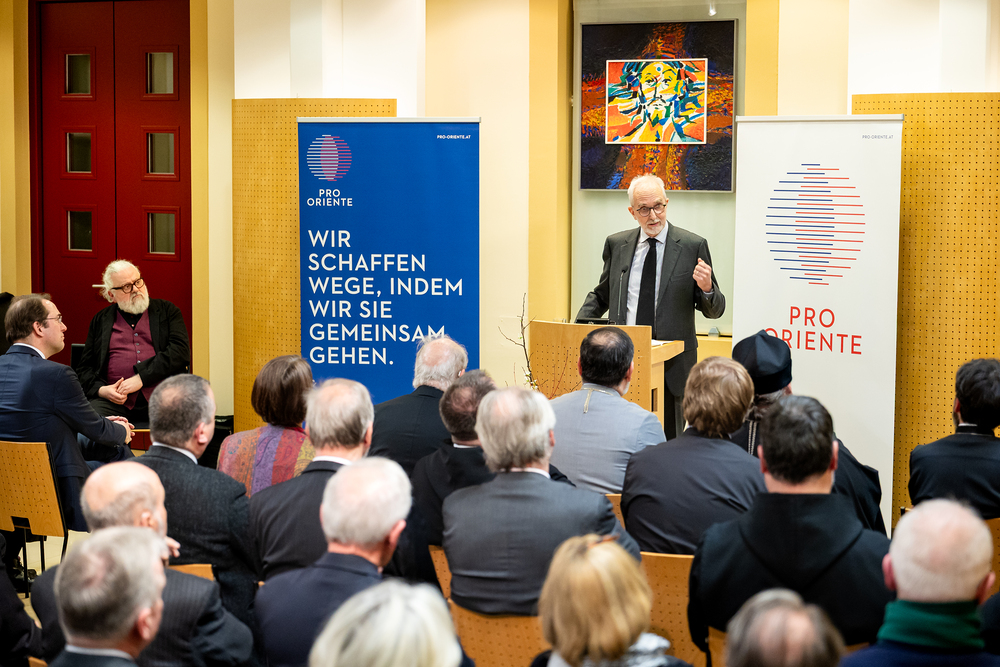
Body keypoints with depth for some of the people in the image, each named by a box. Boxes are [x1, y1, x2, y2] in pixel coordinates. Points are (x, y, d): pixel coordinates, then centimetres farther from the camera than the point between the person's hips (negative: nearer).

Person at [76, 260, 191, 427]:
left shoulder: (167, 311, 16)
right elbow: (84, 367, 19)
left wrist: (141, 378, -9)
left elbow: (181, 352, 1)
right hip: (115, 400, 1)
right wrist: (101, 390, -4)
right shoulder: (100, 321, 20)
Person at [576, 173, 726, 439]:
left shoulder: (693, 246, -1)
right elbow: (600, 296, 22)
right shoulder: (616, 244, 10)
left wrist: (707, 288, -20)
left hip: (670, 366, -2)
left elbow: (714, 310, 2)